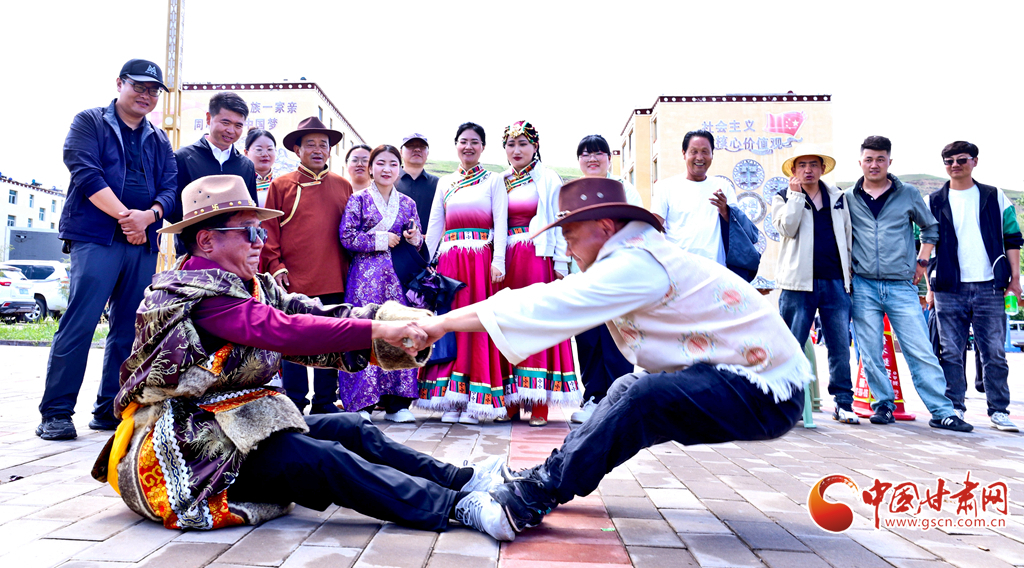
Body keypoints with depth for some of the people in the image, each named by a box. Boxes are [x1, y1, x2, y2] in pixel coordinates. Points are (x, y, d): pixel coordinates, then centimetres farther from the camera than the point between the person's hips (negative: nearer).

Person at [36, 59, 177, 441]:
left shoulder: (160, 142, 19)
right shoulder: (89, 122, 7)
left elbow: (170, 187, 8)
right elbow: (86, 173, -7)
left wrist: (149, 215, -12)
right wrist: (124, 215, -14)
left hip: (143, 243, 5)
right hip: (95, 238, -5)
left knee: (128, 330, 5)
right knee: (80, 323, -10)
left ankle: (110, 409, 13)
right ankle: (56, 413, -2)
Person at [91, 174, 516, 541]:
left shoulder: (255, 288, 9)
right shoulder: (195, 291, -18)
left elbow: (312, 313, -5)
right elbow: (281, 330, -31)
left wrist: (392, 317, -21)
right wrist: (377, 331, -35)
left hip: (235, 426, 9)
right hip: (184, 449, -9)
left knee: (350, 429, -2)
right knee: (322, 459, -23)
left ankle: (463, 480, -4)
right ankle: (458, 505, -26)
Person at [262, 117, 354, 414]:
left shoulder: (343, 186, 13)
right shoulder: (281, 185, 5)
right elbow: (269, 229, 4)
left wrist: (350, 266, 10)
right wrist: (275, 265, -5)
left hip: (333, 281, 3)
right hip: (294, 280, -2)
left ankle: (325, 402, 19)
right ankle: (294, 404, 14)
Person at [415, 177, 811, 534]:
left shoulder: (639, 263, -21)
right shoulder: (638, 255, 9)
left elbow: (550, 307, -23)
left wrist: (444, 322, -18)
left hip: (767, 393, -10)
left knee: (646, 395, -26)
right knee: (628, 388, 15)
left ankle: (541, 492, -14)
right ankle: (554, 471, 17)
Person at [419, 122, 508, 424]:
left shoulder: (494, 180, 8)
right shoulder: (444, 183, 17)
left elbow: (501, 223, -1)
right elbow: (434, 224, 14)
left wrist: (498, 261, -14)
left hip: (482, 259, -3)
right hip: (449, 260, 3)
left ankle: (476, 401, 0)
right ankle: (452, 400, 6)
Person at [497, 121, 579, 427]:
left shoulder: (549, 181, 5)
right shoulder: (499, 183, 15)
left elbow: (559, 224, -1)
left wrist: (560, 264, -8)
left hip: (538, 258, -4)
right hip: (506, 260, 4)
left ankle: (539, 402, 0)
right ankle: (511, 400, 9)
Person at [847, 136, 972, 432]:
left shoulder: (908, 194, 7)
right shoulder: (848, 198, 7)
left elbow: (931, 227, 19)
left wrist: (922, 261, 11)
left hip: (902, 286, 0)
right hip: (863, 286, 1)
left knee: (921, 351, -3)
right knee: (870, 354, 2)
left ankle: (942, 411, 2)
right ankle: (883, 404, 16)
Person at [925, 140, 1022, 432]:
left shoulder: (995, 198, 10)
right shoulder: (933, 203, 9)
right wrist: (930, 284, 4)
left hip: (989, 287, 0)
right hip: (949, 289, 0)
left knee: (994, 352, 1)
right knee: (951, 353, 3)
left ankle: (999, 410, 10)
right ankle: (953, 408, 11)